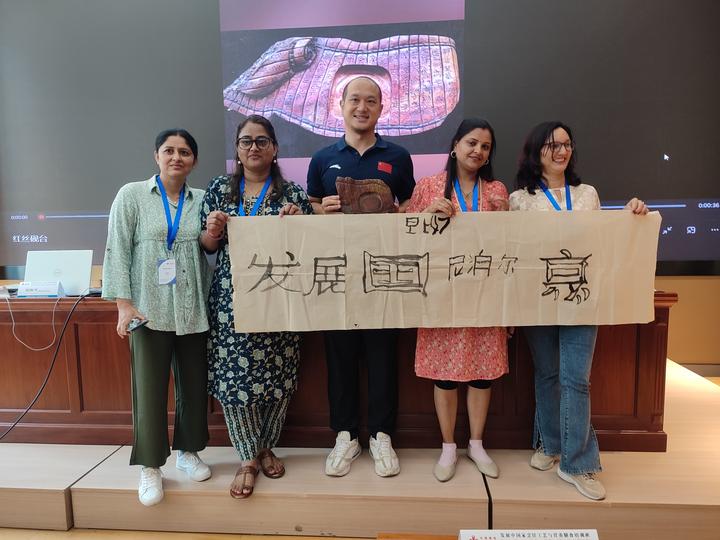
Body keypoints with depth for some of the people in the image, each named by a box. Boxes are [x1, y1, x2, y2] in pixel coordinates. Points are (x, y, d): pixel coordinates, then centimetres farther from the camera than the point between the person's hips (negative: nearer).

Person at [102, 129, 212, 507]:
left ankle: (188, 451, 29)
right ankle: (151, 467, 17)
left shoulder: (202, 200, 9)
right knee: (149, 387, 1)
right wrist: (123, 303, -9)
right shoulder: (131, 195, 2)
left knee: (194, 383, 10)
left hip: (192, 309, 3)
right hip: (148, 308, -2)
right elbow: (118, 250, -2)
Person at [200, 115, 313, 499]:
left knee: (276, 376, 6)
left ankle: (266, 448, 29)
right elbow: (208, 247, 9)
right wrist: (212, 230, -12)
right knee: (234, 377, 0)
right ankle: (247, 459, 18)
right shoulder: (219, 189, 8)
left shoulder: (292, 193, 4)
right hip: (232, 298, 1)